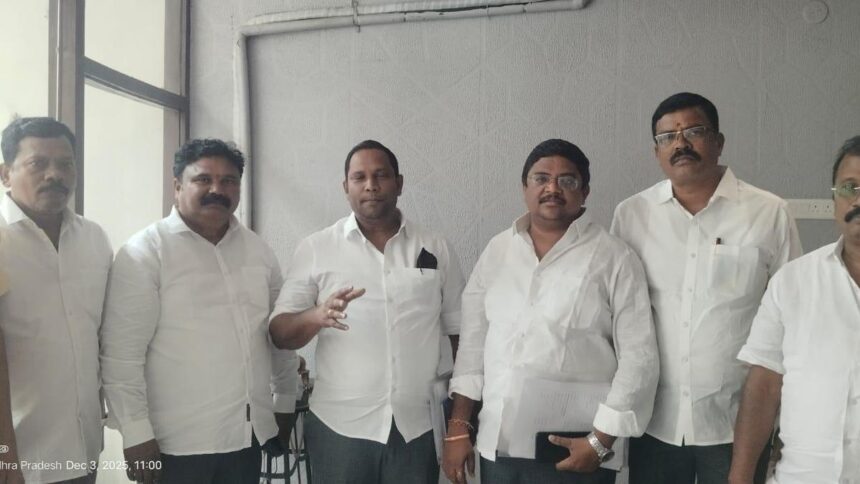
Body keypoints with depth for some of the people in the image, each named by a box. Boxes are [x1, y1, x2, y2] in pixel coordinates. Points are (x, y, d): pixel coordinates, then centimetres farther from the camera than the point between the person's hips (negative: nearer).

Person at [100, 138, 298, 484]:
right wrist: (136, 434, -13)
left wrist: (286, 403, 17)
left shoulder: (258, 250, 8)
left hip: (249, 434, 5)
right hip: (177, 442, -5)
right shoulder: (145, 251, -8)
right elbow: (122, 353, -11)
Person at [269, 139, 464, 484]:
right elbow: (279, 332, -2)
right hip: (339, 427, -1)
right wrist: (317, 317, -23)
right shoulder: (315, 249, 0)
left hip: (418, 427, 1)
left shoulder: (436, 249, 4)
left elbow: (460, 333, 8)